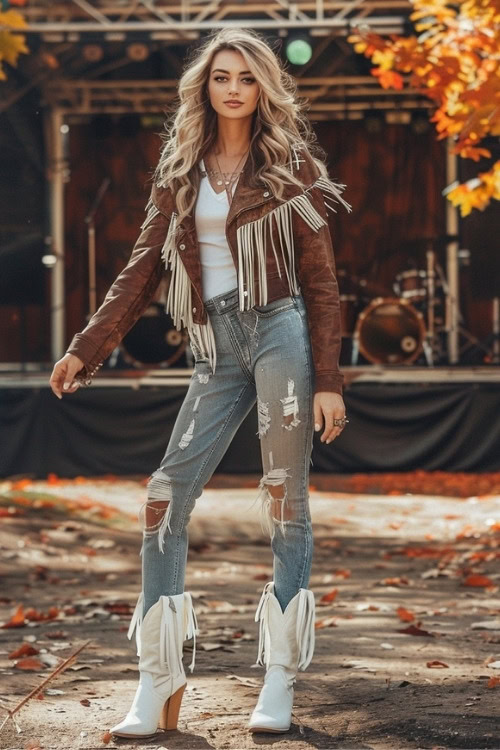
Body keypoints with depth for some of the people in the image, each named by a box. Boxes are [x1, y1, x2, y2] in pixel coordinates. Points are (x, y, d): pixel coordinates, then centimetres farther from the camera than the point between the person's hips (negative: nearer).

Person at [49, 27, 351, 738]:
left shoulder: (291, 164, 5)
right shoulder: (181, 169, 14)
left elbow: (320, 279, 2)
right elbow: (145, 266, 14)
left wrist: (328, 381, -5)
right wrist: (85, 350, 6)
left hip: (280, 331, -4)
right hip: (217, 352, 4)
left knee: (285, 501, -3)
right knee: (165, 499, -6)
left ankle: (281, 685, 1)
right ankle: (158, 686, -2)